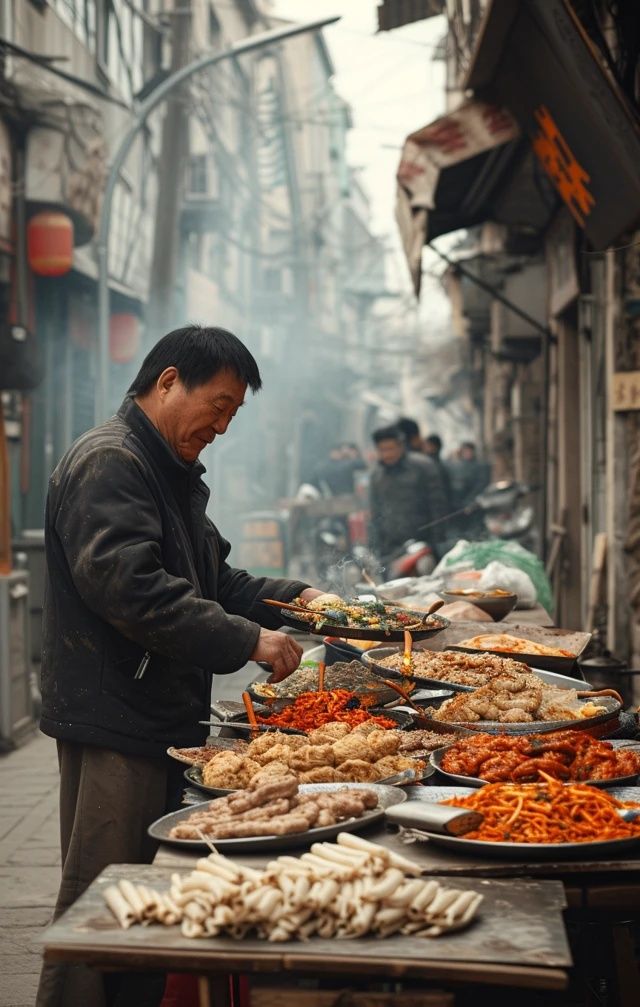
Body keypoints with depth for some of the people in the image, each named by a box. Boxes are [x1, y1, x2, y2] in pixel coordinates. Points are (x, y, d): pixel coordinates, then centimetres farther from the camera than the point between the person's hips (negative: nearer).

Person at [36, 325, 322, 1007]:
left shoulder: (172, 471, 21)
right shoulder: (108, 462, -13)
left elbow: (209, 578, 28)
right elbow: (130, 588, -25)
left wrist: (290, 597, 12)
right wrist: (247, 640, -22)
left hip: (162, 720, 10)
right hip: (113, 725, -10)